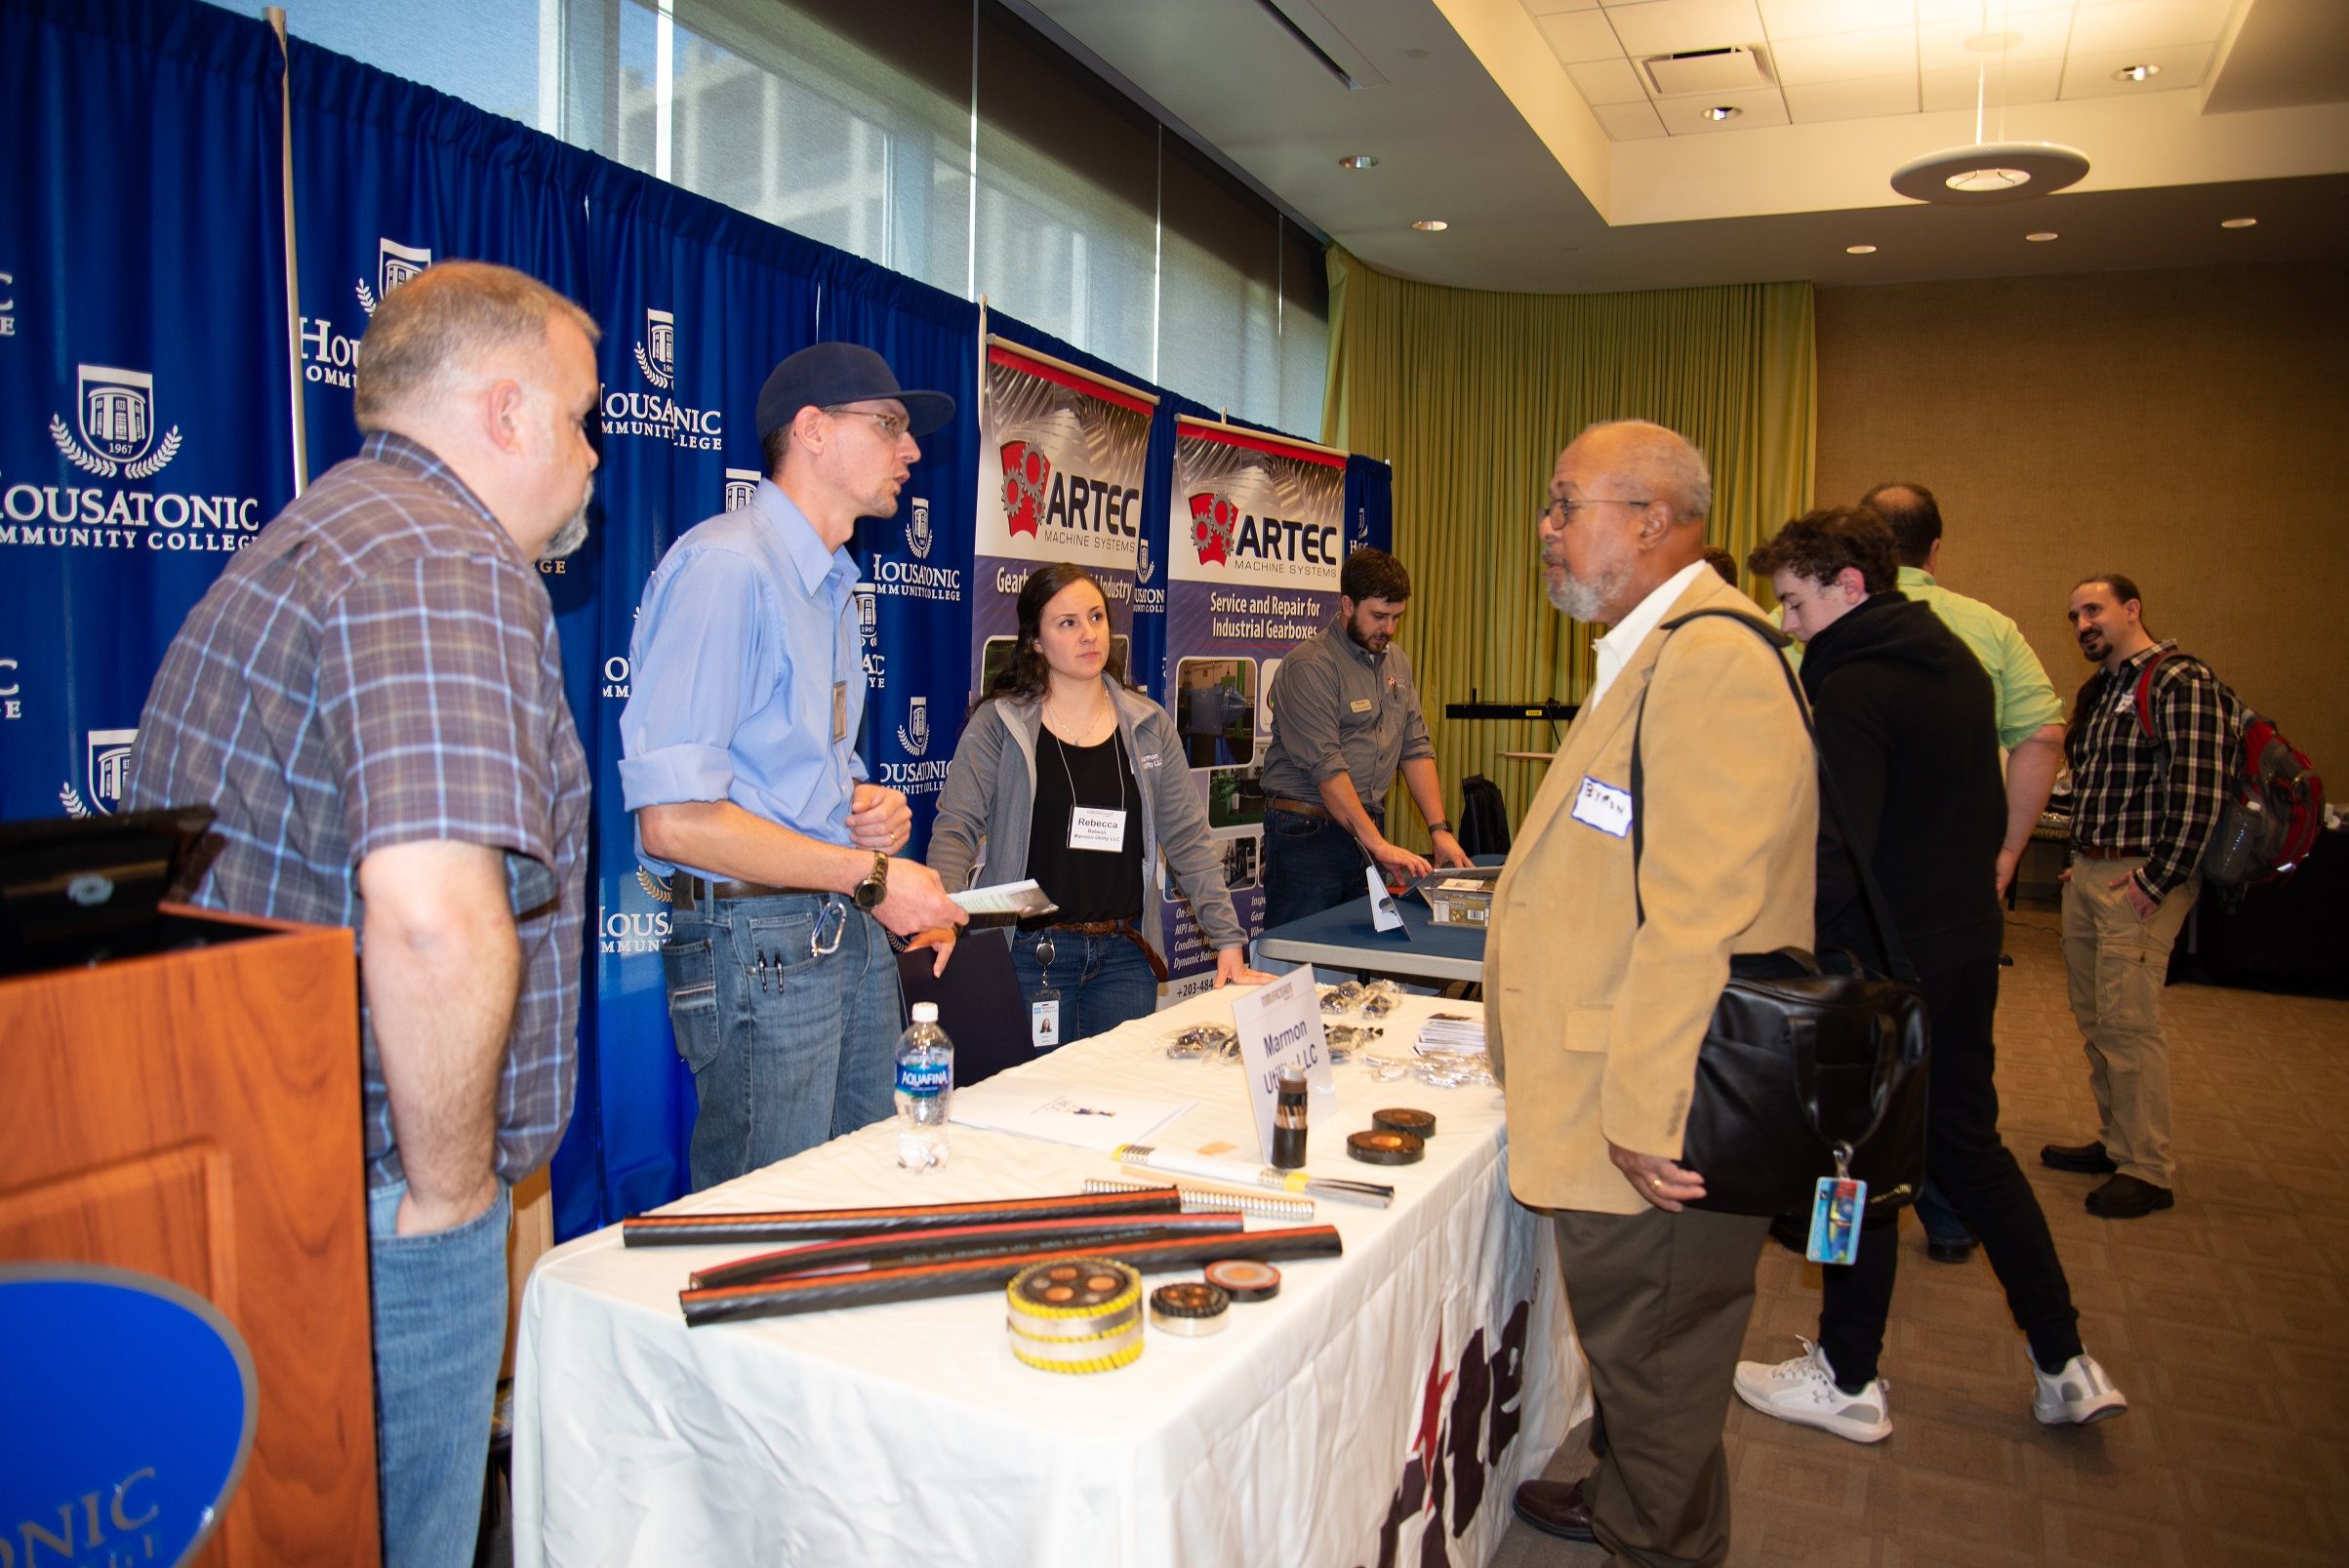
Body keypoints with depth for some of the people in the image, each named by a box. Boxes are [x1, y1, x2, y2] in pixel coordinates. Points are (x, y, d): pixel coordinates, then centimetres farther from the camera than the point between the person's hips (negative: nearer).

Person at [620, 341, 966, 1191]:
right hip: (758, 941, -9)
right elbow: (672, 819, -22)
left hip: (851, 931, 9)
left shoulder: (832, 585, 16)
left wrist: (872, 804, 4)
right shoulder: (726, 564, -15)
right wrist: (870, 876, -16)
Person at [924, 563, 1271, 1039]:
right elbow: (956, 829, -8)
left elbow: (1189, 840, 6)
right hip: (1032, 953, -3)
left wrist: (1228, 941, -1)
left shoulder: (1149, 726, 6)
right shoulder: (998, 724, -3)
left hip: (1125, 954, 3)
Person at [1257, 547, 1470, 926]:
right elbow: (1327, 768, -20)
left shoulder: (1396, 660, 12)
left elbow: (1416, 749, 13)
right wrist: (1379, 845, -23)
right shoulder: (1309, 666, -13)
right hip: (1307, 833, -7)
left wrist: (1440, 830, 2)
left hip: (1371, 825, 7)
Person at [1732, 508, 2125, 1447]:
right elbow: (1988, 813, 17)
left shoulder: (1851, 694, -20)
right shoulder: (1958, 663, 9)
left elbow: (1834, 859, -25)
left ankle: (1847, 1382, 19)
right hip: (1969, 946, 9)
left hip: (1887, 960, -9)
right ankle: (2066, 1364, 26)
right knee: (1968, 1142, 20)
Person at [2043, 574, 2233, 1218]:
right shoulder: (2099, 691, 17)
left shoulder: (2182, 682, -11)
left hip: (2140, 879, -9)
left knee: (2129, 1022, -8)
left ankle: (2149, 1170, 2)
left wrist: (2158, 879, -19)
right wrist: (2080, 861, 16)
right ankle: (2116, 1141, 25)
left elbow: (2200, 791, -18)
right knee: (2093, 1018, 13)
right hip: (2087, 875, 9)